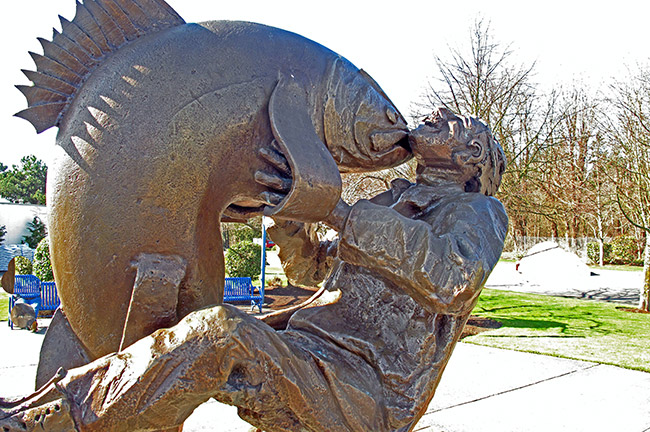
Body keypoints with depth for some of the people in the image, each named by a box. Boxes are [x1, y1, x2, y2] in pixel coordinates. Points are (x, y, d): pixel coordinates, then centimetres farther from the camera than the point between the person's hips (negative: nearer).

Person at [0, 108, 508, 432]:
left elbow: (453, 282, -20)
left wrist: (345, 215, -16)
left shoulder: (480, 211, 4)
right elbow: (312, 268, 32)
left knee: (222, 334, -29)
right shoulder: (390, 205, 25)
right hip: (307, 356, 8)